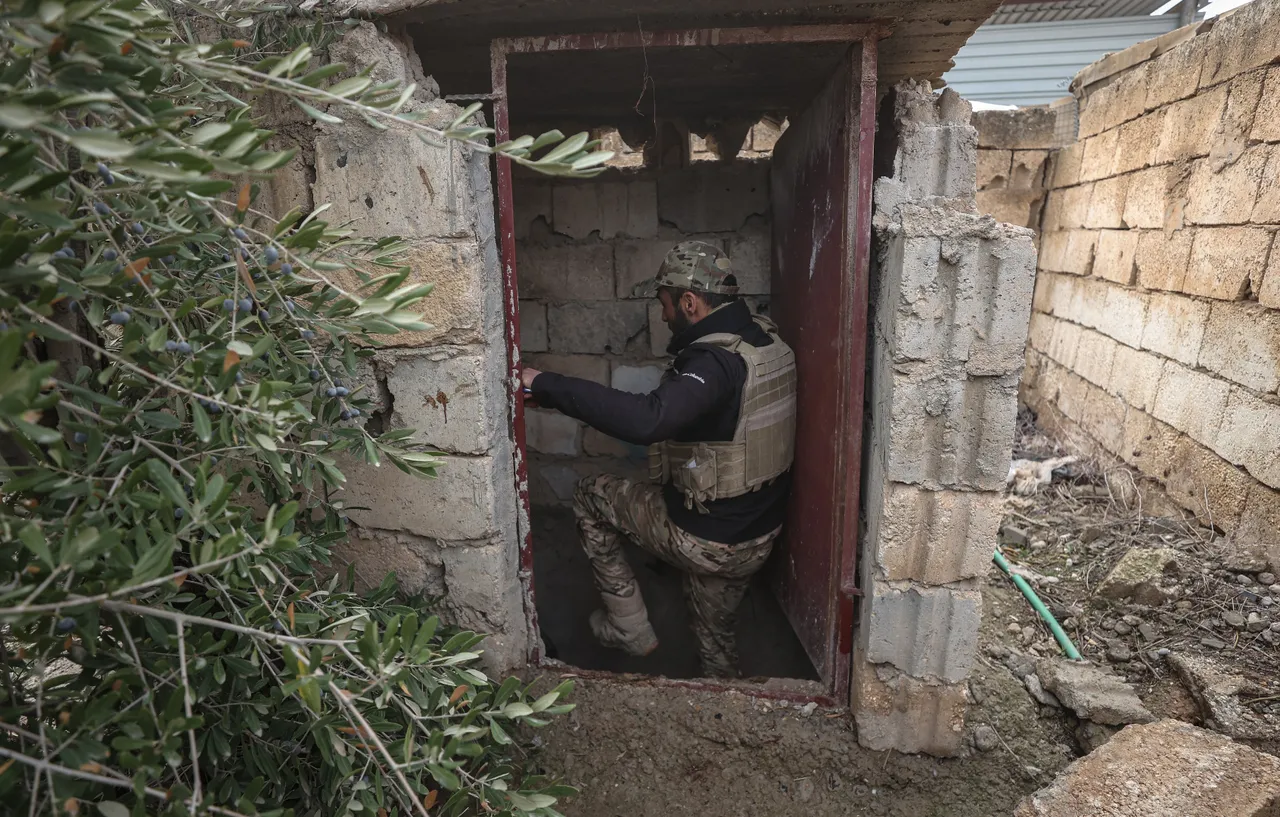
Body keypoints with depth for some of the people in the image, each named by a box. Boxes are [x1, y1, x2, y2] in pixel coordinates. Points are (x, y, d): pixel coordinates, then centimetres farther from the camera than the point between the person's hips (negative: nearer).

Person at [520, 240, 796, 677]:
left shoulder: (714, 362, -29)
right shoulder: (769, 338, 0)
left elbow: (645, 419, -45)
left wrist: (547, 386, -39)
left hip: (703, 542, -8)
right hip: (757, 538, 8)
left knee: (590, 495, 11)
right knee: (716, 633, 29)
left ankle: (630, 628, 18)